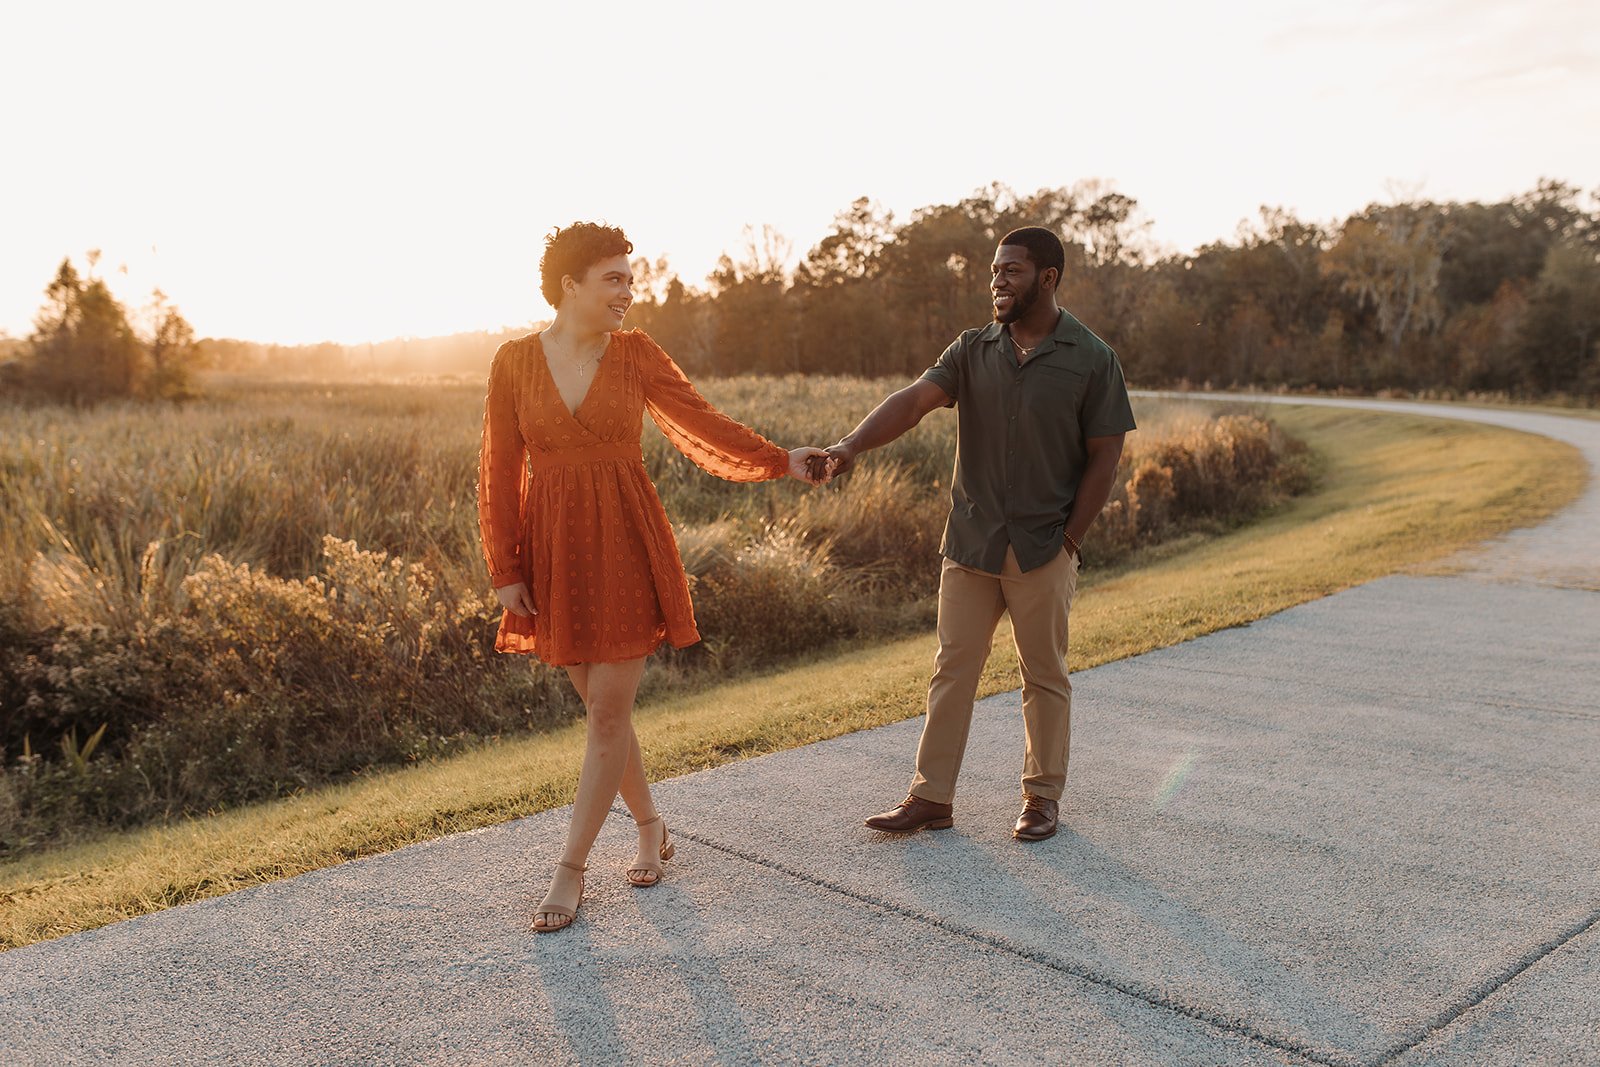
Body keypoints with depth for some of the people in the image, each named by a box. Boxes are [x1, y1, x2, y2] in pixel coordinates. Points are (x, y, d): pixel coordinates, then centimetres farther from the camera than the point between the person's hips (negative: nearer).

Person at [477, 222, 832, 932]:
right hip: (553, 552, 1)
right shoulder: (514, 362, 0)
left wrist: (781, 461, -16)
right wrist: (504, 570, -2)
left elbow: (702, 426, -4)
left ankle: (571, 869, 12)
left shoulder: (636, 355, 1)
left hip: (626, 546, -1)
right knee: (599, 705, 11)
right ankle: (650, 827, 33)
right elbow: (499, 472, 1)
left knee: (608, 711, -1)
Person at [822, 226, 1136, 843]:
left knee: (1044, 676, 9)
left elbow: (1104, 457, -3)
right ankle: (931, 797, 15)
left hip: (1043, 552, -3)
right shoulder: (972, 351, 4)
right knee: (953, 669, 6)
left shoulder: (1092, 360, -4)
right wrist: (852, 445, -27)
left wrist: (1070, 538, -8)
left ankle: (1043, 796, 24)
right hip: (970, 543, 3)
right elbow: (915, 400, -10)